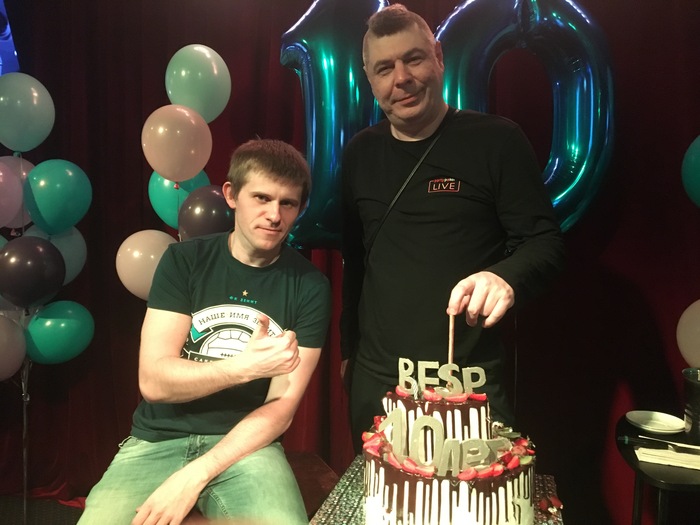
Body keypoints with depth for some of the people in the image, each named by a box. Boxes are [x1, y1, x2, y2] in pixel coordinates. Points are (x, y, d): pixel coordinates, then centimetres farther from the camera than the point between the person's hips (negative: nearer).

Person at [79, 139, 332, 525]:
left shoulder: (309, 286, -5)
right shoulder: (183, 260, -2)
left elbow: (283, 407, -7)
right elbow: (153, 381, -9)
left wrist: (194, 476, -16)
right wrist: (244, 366, -25)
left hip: (246, 445, 0)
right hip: (158, 441, 1)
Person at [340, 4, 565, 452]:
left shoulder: (497, 140, -6)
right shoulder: (361, 152, 7)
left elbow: (546, 243, -5)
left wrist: (507, 277, -27)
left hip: (471, 381, -4)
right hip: (374, 382, 4)